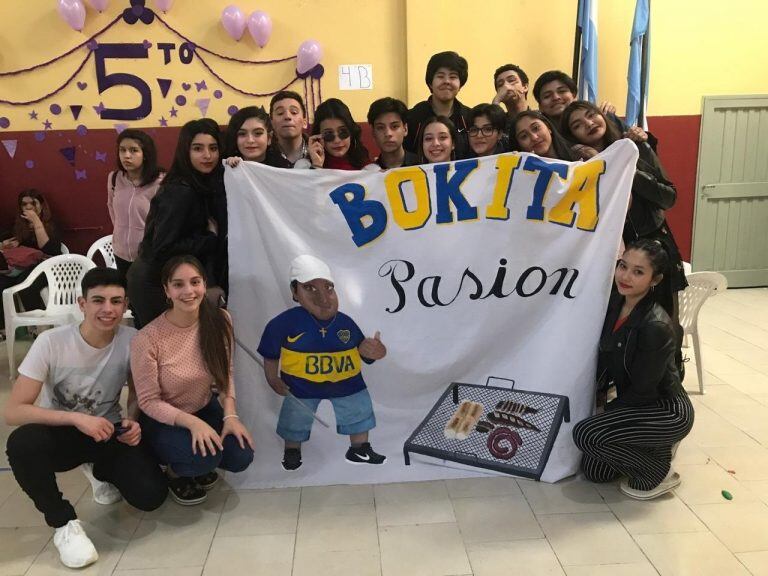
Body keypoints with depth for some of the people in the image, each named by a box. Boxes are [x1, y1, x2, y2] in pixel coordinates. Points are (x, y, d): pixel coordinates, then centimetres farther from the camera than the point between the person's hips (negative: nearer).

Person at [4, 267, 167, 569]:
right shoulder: (51, 342, -21)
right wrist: (76, 418, -33)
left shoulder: (132, 340, -15)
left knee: (151, 495, -19)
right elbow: (13, 411, -22)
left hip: (108, 432, 2)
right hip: (60, 432, -1)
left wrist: (133, 422, -17)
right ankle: (64, 523, -10)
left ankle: (103, 473, 18)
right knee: (22, 443, -36)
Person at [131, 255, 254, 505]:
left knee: (241, 457, -16)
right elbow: (149, 402, -17)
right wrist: (192, 422, -30)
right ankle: (175, 471, 8)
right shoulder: (147, 339, -26)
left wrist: (230, 415, -16)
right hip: (162, 420, -4)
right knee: (204, 457, -29)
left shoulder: (220, 320, -14)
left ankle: (200, 466, 18)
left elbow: (225, 373, -2)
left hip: (205, 409, 4)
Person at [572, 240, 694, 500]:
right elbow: (607, 356, 7)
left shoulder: (656, 326, -30)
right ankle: (654, 448, 29)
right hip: (634, 403, 7)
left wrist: (606, 410, -9)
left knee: (585, 433, -23)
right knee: (594, 471, 7)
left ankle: (658, 473, 0)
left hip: (669, 411, -7)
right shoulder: (615, 302, -9)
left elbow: (642, 391, -21)